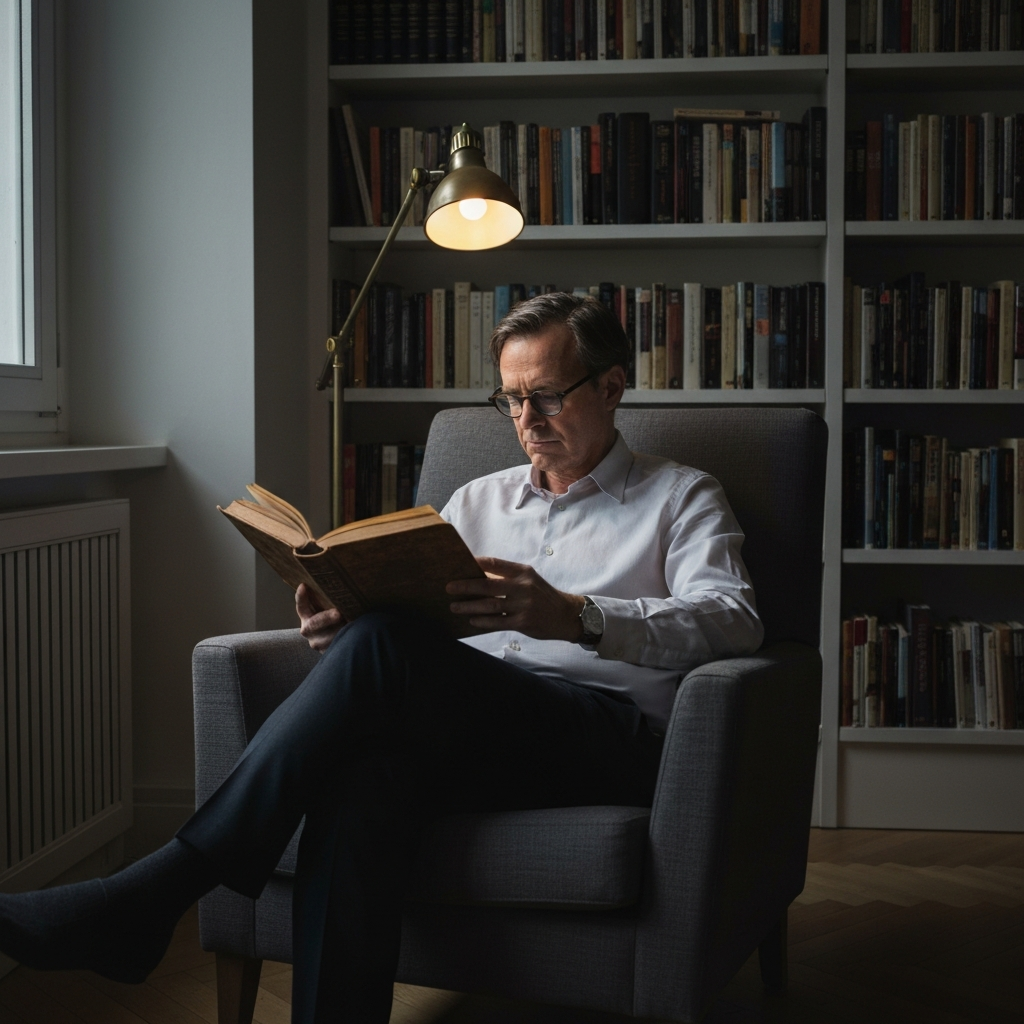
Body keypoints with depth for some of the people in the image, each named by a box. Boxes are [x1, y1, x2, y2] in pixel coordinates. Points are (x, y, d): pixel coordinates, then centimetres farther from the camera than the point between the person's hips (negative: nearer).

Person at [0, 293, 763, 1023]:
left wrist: (576, 617, -21)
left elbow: (733, 620, -4)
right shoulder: (479, 499, 30)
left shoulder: (682, 498, 15)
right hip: (468, 733, 4)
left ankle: (150, 894, -29)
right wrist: (337, 619, -5)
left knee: (387, 648, -31)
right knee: (363, 775, -36)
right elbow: (405, 599, 21)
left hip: (613, 735, -4)